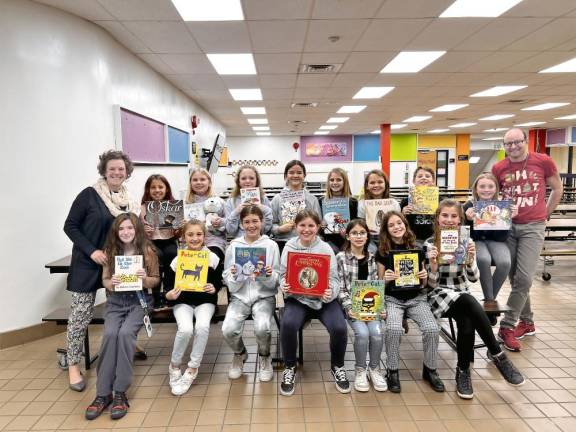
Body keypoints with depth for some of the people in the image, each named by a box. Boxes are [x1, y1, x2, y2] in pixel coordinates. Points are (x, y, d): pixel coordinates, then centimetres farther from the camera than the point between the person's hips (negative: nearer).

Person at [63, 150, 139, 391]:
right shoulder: (89, 195, -11)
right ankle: (73, 364, 16)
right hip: (89, 263, -4)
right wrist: (91, 251, -18)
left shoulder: (129, 201, 6)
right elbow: (70, 226, -10)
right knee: (81, 313, 1)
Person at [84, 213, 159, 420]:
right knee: (110, 334, -26)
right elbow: (104, 280, 8)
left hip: (139, 301, -2)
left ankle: (120, 392, -16)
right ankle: (103, 393, -15)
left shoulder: (147, 250, -4)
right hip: (115, 301, 2)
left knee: (125, 333, -29)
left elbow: (156, 280, 3)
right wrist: (111, 283, -15)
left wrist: (145, 279, -20)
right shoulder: (110, 251, 3)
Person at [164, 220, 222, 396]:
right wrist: (169, 295, -19)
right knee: (185, 329, -28)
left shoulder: (213, 257, -2)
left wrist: (214, 289, -16)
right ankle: (174, 366, 2)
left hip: (205, 301, 0)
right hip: (183, 302, 0)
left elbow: (219, 282, 7)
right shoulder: (177, 260, -3)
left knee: (202, 326, -29)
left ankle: (192, 369, -8)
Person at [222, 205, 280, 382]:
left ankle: (264, 357, 9)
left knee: (262, 328, -27)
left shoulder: (271, 245, 0)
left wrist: (269, 276, -20)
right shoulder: (233, 246, 3)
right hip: (240, 296, 2)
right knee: (228, 330, -22)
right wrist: (235, 276, -18)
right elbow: (228, 280, 3)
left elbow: (276, 281, 1)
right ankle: (240, 354, 15)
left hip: (264, 296, -1)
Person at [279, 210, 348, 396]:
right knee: (288, 324, -29)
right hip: (297, 297, 0)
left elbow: (333, 278, -2)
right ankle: (289, 368, 0)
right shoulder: (289, 247, 2)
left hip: (324, 298, 0)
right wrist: (284, 286, -17)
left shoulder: (326, 248, -1)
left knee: (339, 328, -24)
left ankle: (337, 366, 10)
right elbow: (283, 275, 6)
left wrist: (331, 292, -23)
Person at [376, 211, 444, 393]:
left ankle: (430, 369, 4)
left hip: (416, 298, 2)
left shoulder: (416, 248, 5)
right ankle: (393, 371, -8)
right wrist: (386, 279, -20)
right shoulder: (383, 251, 0)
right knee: (394, 329, -31)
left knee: (432, 329, -22)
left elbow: (423, 284, 11)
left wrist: (425, 277, -13)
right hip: (392, 299, -2)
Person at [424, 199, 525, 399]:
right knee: (468, 302, -35)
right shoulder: (429, 244, -5)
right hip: (439, 296, -3)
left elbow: (473, 278, -2)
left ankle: (463, 371, -11)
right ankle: (497, 355, -21)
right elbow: (430, 284, -6)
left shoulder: (467, 241, 4)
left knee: (467, 322, -32)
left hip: (463, 296, 3)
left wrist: (470, 260, -22)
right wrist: (433, 266, -27)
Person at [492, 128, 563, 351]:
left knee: (524, 278, -11)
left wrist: (544, 213, 9)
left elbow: (557, 189, 10)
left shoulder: (543, 161, -3)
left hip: (533, 227, -2)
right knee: (515, 278, 9)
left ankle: (507, 326, -1)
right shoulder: (498, 168, 2)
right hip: (507, 226, 3)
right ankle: (527, 322, 25)